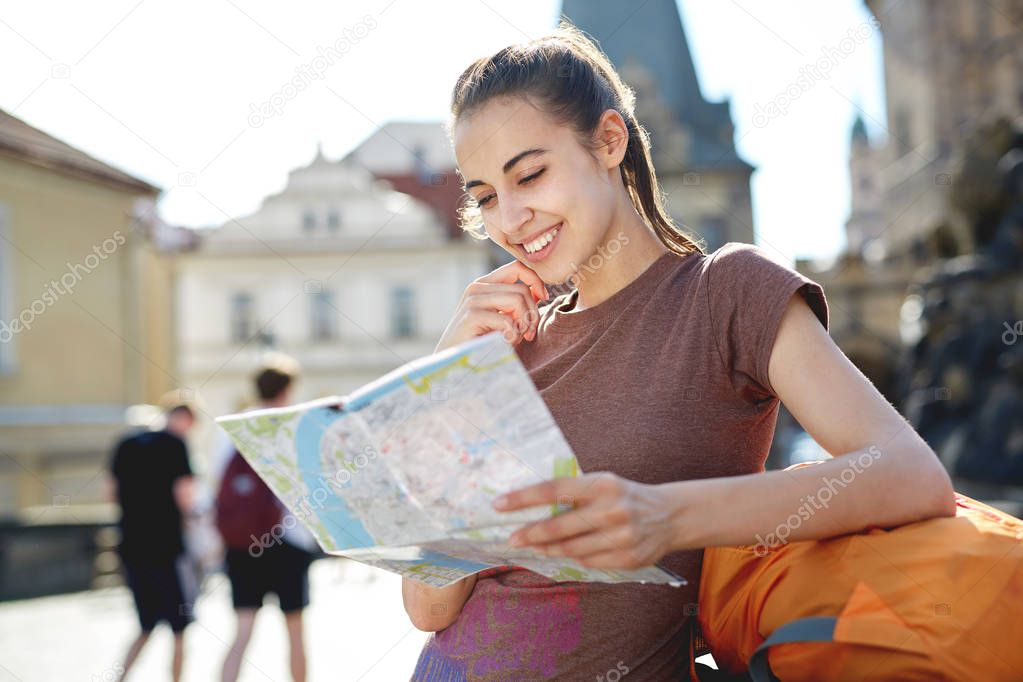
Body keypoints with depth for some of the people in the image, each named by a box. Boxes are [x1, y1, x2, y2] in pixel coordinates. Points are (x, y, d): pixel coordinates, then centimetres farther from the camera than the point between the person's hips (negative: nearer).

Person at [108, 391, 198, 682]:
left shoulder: (125, 445, 9)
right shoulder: (175, 445, -10)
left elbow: (114, 494, 14)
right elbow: (185, 500, -15)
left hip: (131, 548, 6)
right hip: (166, 548, -6)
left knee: (147, 628, 18)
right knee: (179, 629, 7)